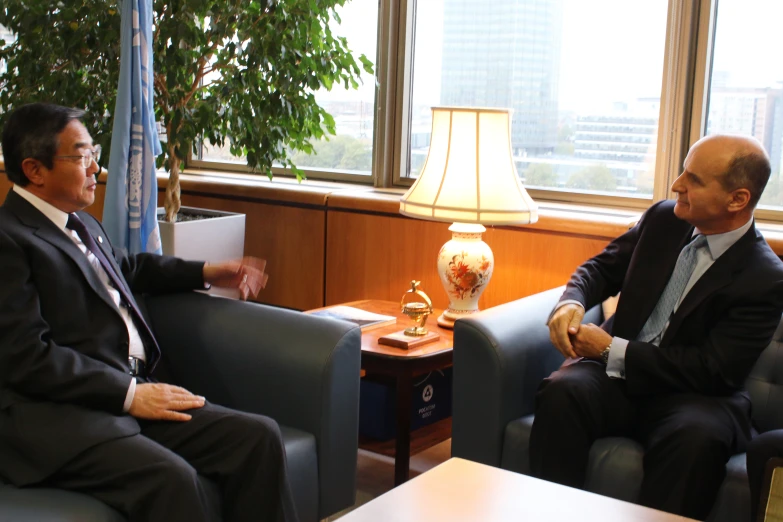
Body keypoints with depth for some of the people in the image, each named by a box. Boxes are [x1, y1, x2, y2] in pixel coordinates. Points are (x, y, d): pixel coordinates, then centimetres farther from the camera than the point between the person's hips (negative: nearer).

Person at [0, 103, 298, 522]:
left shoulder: (81, 223, 18)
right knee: (170, 477, -33)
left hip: (131, 392, 9)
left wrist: (205, 273, 35)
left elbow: (124, 268, 40)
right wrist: (129, 394, -17)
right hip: (55, 416, -8)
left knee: (258, 436, -10)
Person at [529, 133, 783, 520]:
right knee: (561, 392, -29)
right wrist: (571, 302, -11)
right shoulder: (663, 218, 3)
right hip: (617, 372, 4)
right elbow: (602, 267, 14)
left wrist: (613, 350, -17)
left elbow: (715, 371, -16)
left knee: (698, 436, -38)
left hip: (690, 393, -3)